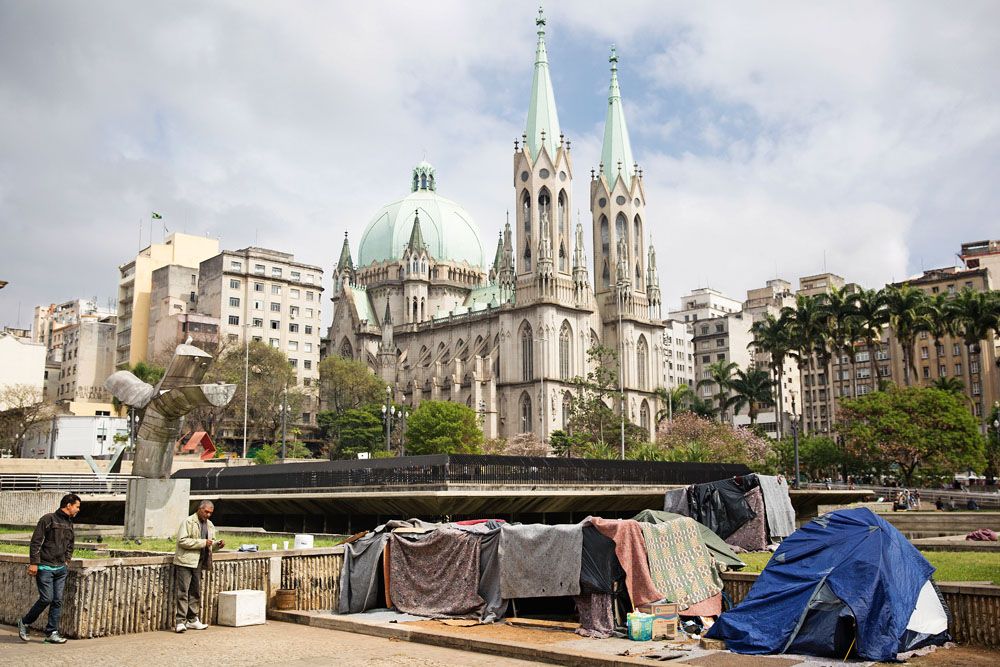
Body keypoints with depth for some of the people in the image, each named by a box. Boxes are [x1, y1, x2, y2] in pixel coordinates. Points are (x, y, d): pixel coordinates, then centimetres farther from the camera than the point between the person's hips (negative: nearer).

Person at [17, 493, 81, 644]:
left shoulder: (69, 524, 16)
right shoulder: (48, 520, -7)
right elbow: (36, 542, -10)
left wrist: (66, 561, 13)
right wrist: (34, 563, -14)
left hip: (61, 569, 7)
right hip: (44, 567, -7)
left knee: (57, 600, 1)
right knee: (46, 598, -9)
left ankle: (52, 633, 6)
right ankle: (25, 622, 15)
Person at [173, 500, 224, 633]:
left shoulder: (210, 525, 17)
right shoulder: (188, 522, -6)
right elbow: (182, 540, -16)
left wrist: (218, 544, 2)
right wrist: (203, 542, -18)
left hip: (198, 563, 7)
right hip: (185, 562, -7)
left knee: (196, 592, 11)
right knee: (183, 592, -8)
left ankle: (192, 620, 18)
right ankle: (180, 621, -6)